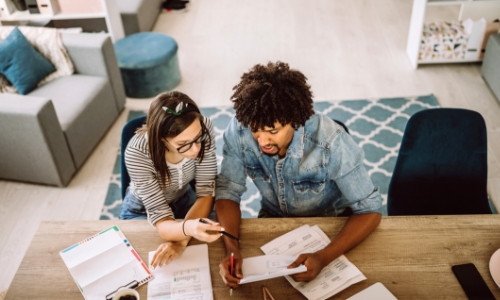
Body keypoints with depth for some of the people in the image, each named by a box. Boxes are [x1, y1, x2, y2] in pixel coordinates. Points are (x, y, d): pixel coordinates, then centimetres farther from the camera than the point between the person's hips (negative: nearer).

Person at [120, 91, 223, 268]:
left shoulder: (204, 129, -29)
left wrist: (182, 240, -35)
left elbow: (206, 192, -23)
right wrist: (187, 228, -57)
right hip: (143, 210, -2)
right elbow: (159, 215, -35)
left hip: (184, 199, 2)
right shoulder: (137, 153, -36)